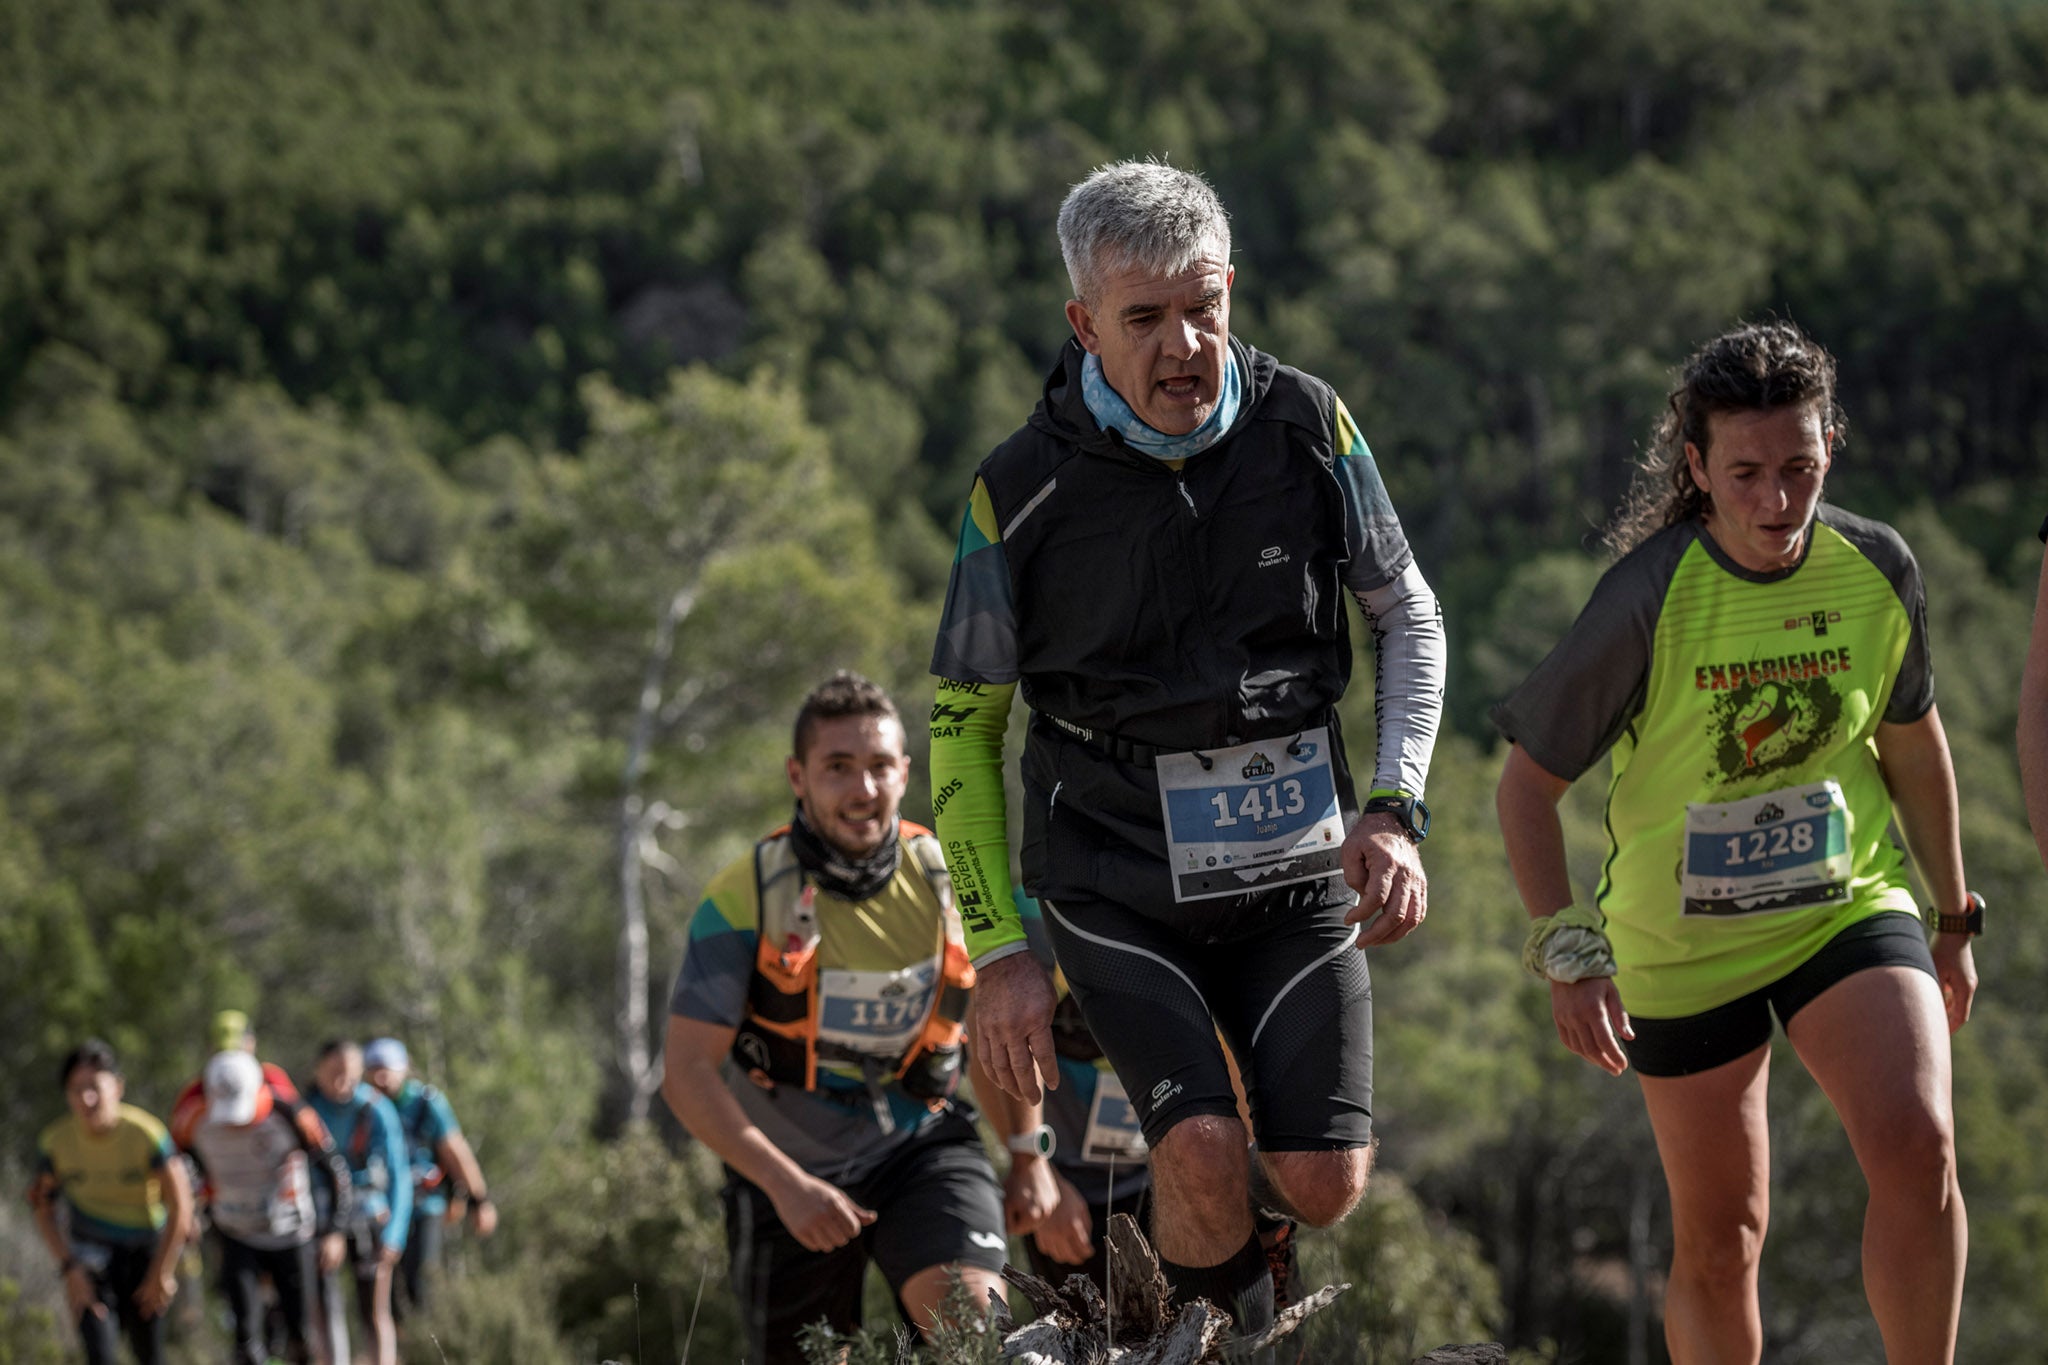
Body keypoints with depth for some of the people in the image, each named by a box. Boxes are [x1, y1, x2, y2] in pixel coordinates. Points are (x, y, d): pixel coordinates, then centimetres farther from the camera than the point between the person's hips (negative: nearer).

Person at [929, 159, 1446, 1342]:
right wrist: (1000, 951, -8)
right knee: (1206, 1152, -22)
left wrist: (1393, 813, -8)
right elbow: (964, 725, -2)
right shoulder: (1023, 493, -13)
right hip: (1116, 880, -2)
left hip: (1295, 876, 2)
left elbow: (1411, 621, 6)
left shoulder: (1306, 429, -7)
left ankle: (1197, 1232, 29)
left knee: (1322, 1183, -6)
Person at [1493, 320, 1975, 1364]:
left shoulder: (1876, 568, -8)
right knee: (1720, 1243, 5)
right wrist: (1567, 953, -19)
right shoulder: (1649, 599, -19)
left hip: (1850, 906, 2)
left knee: (1917, 1144, -22)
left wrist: (1953, 916, 18)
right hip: (1682, 942, -2)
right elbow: (1526, 784, -10)